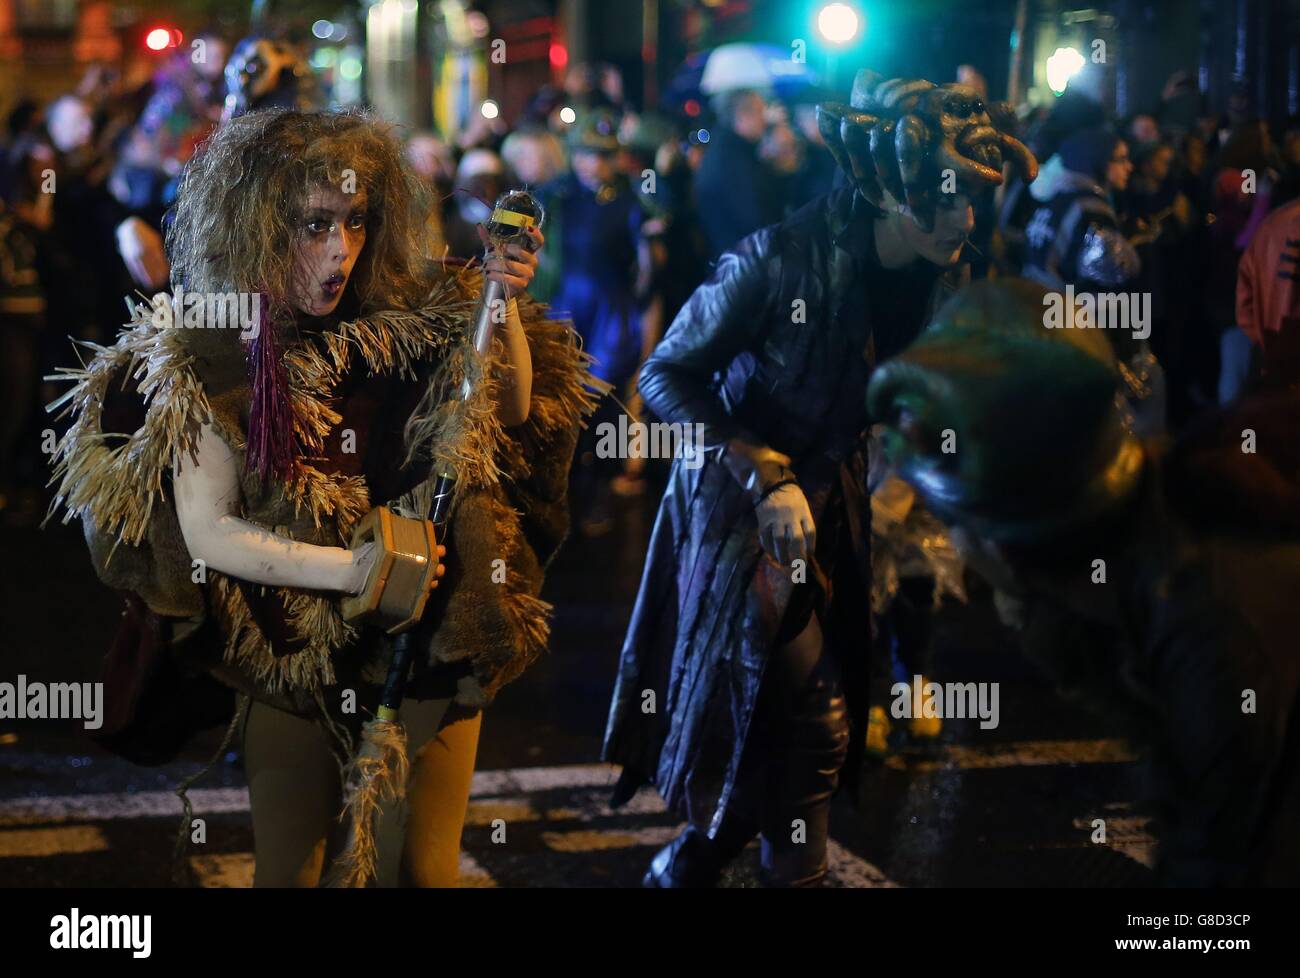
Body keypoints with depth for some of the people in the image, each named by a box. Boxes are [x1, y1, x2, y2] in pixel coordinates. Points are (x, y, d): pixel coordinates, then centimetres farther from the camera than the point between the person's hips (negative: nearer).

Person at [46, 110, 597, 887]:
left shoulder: (407, 325, -1)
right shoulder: (208, 358, -8)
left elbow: (510, 410, -3)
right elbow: (207, 532, -13)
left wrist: (502, 304, -18)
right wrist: (352, 571, -22)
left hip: (429, 648, 1)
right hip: (297, 659, -1)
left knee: (422, 869, 4)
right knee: (289, 869, 13)